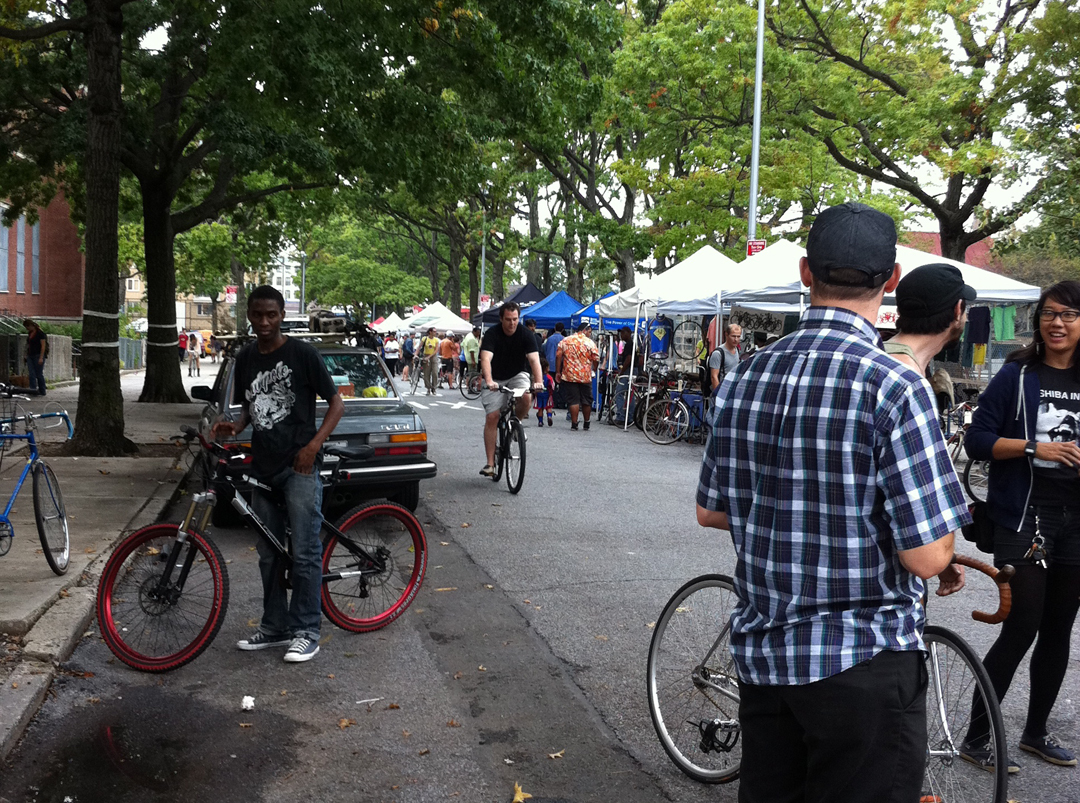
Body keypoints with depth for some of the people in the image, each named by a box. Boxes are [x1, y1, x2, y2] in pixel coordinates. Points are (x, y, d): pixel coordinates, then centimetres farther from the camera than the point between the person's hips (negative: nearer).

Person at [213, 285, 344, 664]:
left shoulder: (302, 353, -7)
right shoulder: (245, 358, 10)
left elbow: (336, 402, -6)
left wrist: (314, 445, -16)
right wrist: (234, 427, -1)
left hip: (299, 466, -6)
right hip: (263, 467, 6)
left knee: (304, 552, -4)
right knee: (269, 553, 13)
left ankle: (306, 632, 6)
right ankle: (275, 627, 24)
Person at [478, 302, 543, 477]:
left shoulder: (526, 334, -13)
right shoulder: (492, 334, -17)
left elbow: (534, 359, -23)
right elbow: (486, 359, -31)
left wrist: (538, 381, -41)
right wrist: (488, 381, -49)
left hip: (518, 375, 1)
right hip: (496, 379, 0)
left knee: (527, 397, -32)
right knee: (491, 417, -11)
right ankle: (490, 463, -6)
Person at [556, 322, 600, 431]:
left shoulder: (565, 341, 5)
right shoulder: (590, 342, -2)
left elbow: (558, 355, -1)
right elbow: (596, 360, -4)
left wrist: (558, 372, 3)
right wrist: (593, 370, 14)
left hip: (569, 376, 1)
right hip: (586, 377, -1)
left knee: (573, 400, 3)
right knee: (586, 401, 12)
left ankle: (574, 424, -2)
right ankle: (586, 424, 21)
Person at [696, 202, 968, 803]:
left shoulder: (746, 377, -1)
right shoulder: (895, 386, -19)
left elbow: (711, 512, 7)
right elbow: (926, 555, -19)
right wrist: (947, 554, 3)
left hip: (760, 650, 6)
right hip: (865, 662, -5)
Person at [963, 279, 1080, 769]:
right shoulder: (1017, 374, -3)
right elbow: (977, 440, -7)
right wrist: (1034, 447, -17)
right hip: (1024, 518, -5)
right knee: (1022, 629, -7)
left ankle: (1035, 732, 29)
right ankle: (976, 736, 6)